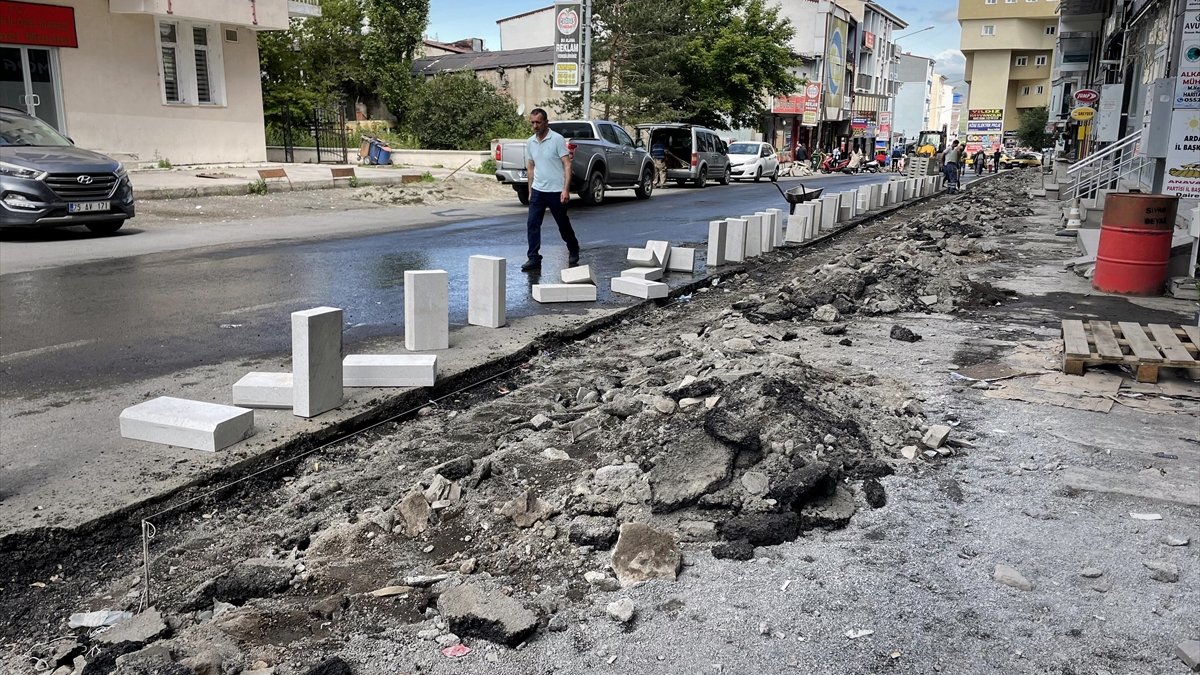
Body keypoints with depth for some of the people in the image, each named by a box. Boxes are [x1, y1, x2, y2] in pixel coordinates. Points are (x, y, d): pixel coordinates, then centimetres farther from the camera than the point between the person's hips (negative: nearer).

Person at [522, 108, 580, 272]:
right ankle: (533, 259, 0)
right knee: (532, 224, -4)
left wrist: (566, 189, -19)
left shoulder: (557, 139, -10)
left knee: (563, 225, 8)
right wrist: (530, 191, 15)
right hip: (537, 190, 5)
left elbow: (567, 165, -12)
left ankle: (573, 252, 30)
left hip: (556, 191, -5)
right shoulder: (530, 142, 8)